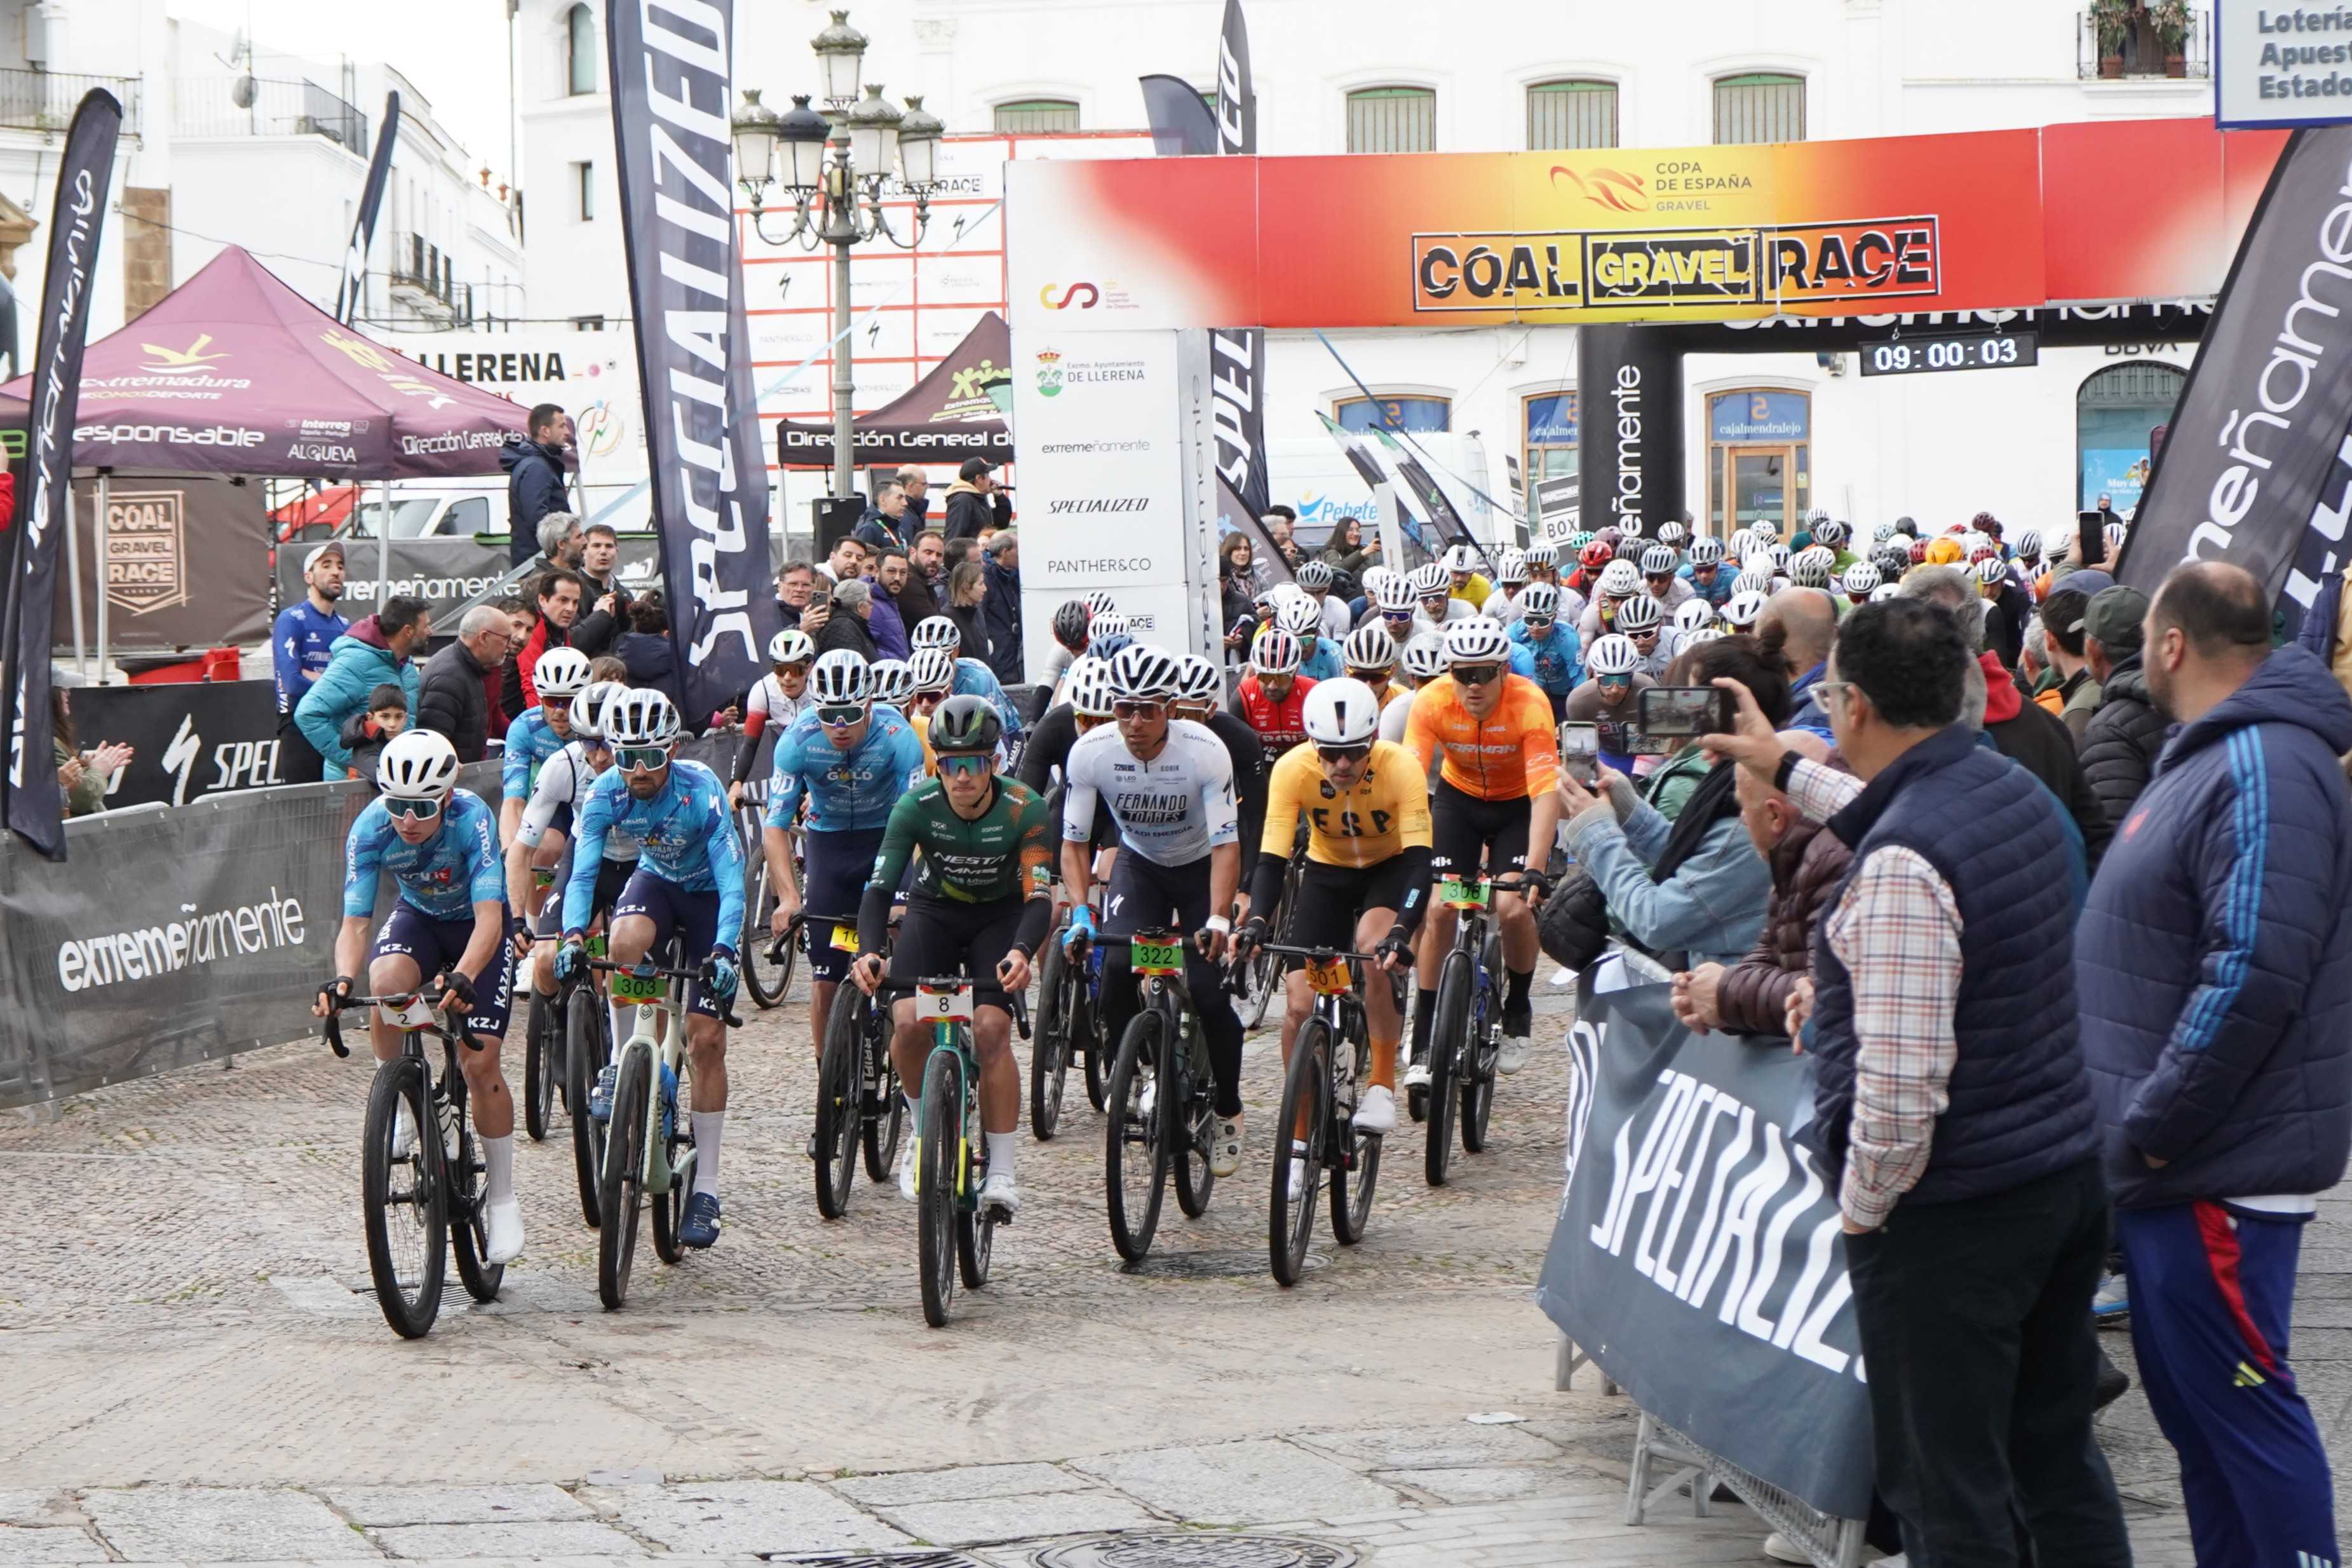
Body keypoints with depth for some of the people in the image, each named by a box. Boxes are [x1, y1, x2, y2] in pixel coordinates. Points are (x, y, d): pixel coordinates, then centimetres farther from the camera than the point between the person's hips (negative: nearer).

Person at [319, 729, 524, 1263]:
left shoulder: (472, 819, -34)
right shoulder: (370, 829, -27)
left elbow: (489, 917, -40)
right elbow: (355, 921, -28)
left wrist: (463, 977, -58)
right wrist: (342, 980, -48)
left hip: (477, 926, -2)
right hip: (418, 918, 2)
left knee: (480, 1061, -11)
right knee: (385, 984, -33)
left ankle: (502, 1200, 4)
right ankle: (398, 1107, -10)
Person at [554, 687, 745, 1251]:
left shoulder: (701, 792, -31)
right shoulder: (606, 793, -22)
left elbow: (733, 885, -35)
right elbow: (582, 872, -28)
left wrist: (722, 950, -50)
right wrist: (574, 935, -46)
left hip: (708, 895, -2)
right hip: (655, 882, 2)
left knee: (706, 1040, -9)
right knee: (624, 943, -35)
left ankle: (705, 1188, -3)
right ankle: (622, 1067, -12)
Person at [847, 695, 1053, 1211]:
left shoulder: (1025, 809, -26)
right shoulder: (917, 807, -24)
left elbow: (1038, 898, -31)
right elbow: (880, 886, -28)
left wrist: (1021, 952, -51)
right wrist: (869, 952, -46)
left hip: (999, 916, -1)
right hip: (934, 910, 1)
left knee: (991, 1028, -22)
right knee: (908, 1023, -21)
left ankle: (1001, 1170, -14)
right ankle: (923, 1126, 8)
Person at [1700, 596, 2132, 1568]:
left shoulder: (1897, 869, -24)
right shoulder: (2019, 793, 5)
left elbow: (1901, 1081, -27)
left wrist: (1863, 1205, -11)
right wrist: (1787, 770, 42)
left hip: (1952, 1211, -9)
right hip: (2070, 1175, 9)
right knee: (2058, 1457, 19)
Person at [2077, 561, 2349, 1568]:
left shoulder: (2264, 772, -19)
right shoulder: (2210, 757, 16)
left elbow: (2252, 978, -28)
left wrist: (2149, 1129, -22)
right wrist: (2135, 1131, 20)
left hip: (2219, 1173, -10)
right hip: (2171, 1169, 10)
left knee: (2236, 1404, -6)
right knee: (2189, 1401, 16)